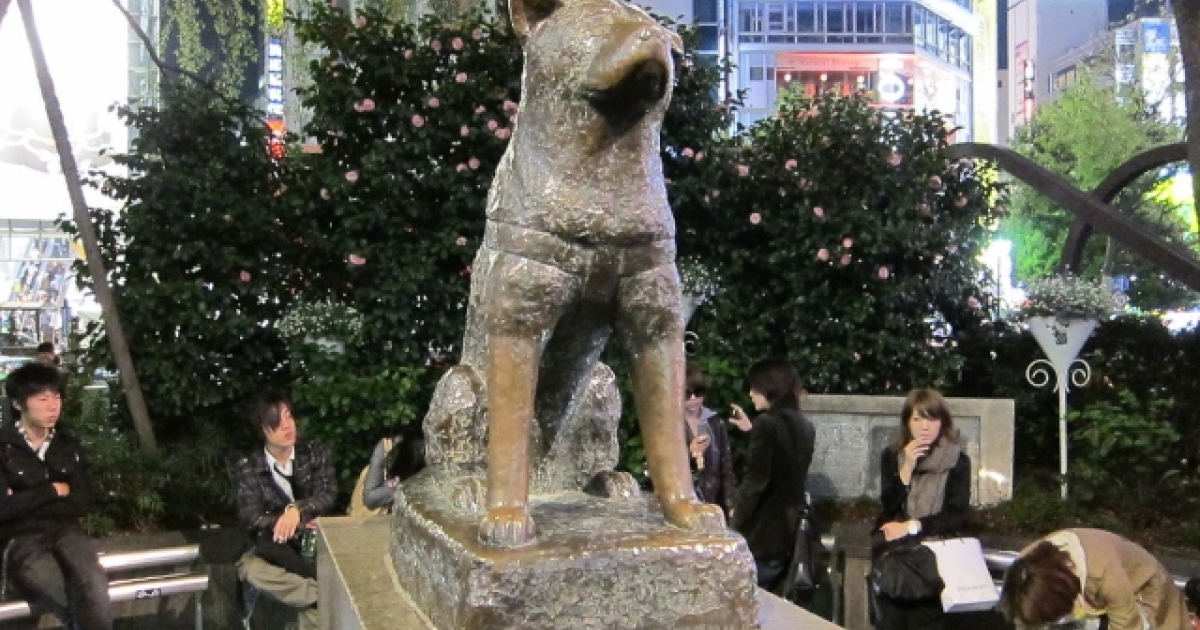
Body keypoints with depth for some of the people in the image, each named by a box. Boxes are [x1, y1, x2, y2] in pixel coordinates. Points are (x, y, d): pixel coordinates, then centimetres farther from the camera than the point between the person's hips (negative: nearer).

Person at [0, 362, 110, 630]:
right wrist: (52, 491, -4)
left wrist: (26, 502, -4)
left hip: (65, 530, 3)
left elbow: (84, 502, 6)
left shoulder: (68, 445, 12)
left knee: (94, 592, -31)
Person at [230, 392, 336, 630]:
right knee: (249, 568, -34)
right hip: (274, 549, 1)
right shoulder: (247, 467, 0)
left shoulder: (317, 454, 3)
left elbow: (328, 495, -10)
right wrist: (297, 524, -23)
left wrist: (297, 509, -31)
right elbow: (251, 517, -10)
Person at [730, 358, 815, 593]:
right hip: (789, 528, 8)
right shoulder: (805, 427, 9)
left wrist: (736, 520, -7)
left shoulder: (767, 422, -15)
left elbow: (755, 481, -18)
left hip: (763, 530, -8)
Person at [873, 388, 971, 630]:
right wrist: (907, 466, -12)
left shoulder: (958, 460, 2)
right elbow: (889, 507, -4)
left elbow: (957, 515, -3)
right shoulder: (892, 455, 6)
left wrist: (912, 526, -12)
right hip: (895, 543, 1)